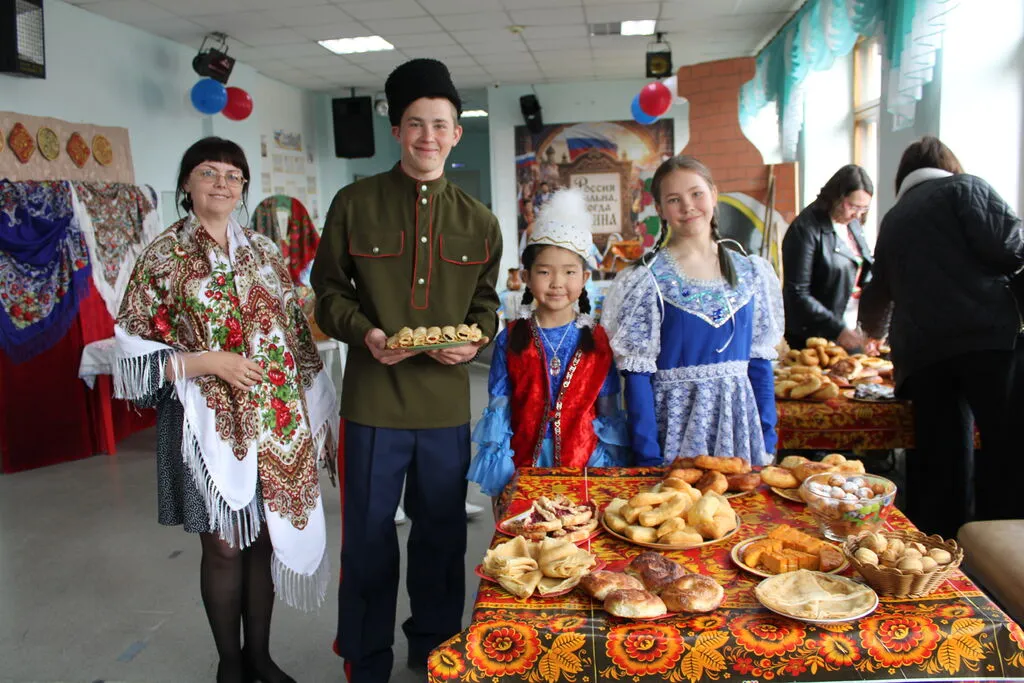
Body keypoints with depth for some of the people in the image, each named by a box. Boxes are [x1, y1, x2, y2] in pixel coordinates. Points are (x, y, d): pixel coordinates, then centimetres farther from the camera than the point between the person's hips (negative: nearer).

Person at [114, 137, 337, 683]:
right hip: (210, 422, -3)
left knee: (267, 535, 12)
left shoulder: (263, 251, 8)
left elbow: (296, 333, 10)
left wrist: (318, 410, 8)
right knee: (224, 546, 7)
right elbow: (136, 350, -5)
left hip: (274, 420, 4)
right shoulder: (164, 255, -3)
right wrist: (208, 361, -17)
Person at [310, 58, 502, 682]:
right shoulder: (355, 204, -2)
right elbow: (329, 290, 3)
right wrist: (364, 332, -15)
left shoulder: (479, 222, 5)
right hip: (373, 401, -2)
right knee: (368, 538, 10)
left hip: (448, 404, 3)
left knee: (442, 533, 16)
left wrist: (474, 341, -8)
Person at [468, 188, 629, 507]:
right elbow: (499, 410, 2)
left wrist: (611, 467, 2)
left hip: (586, 464, 1)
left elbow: (608, 412, 6)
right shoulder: (511, 339, -1)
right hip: (525, 461, 0)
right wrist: (500, 475, -2)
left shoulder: (596, 340, 1)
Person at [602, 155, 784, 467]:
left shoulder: (751, 273, 4)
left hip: (738, 419, 4)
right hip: (676, 424, -4)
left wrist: (767, 441, 5)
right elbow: (637, 373, -10)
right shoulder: (648, 280, -9)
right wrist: (649, 457, -13)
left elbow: (759, 361, 8)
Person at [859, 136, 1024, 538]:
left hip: (919, 352, 5)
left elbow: (876, 297, 38)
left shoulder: (891, 222, 26)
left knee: (938, 464, 8)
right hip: (988, 336, -5)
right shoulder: (965, 188, 10)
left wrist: (875, 332, 58)